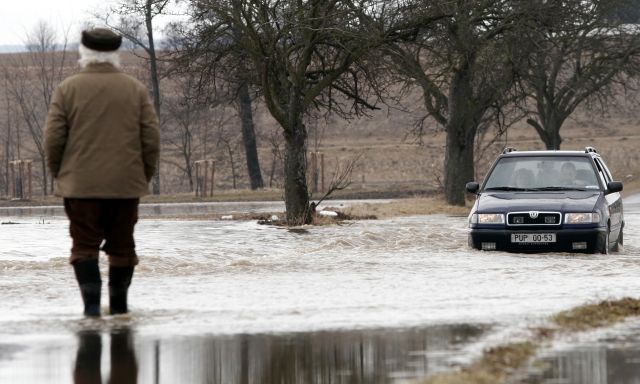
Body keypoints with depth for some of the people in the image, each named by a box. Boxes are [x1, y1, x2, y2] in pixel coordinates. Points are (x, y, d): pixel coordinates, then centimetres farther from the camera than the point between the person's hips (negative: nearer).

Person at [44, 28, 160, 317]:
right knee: (122, 245, 11)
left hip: (81, 184, -2)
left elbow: (53, 138, -5)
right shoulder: (136, 90, 3)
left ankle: (91, 303, -12)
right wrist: (144, 176, 12)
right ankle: (119, 304, 15)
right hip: (126, 184, 2)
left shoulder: (68, 89, -2)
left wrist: (58, 173, 9)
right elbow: (151, 139, 1)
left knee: (85, 245, 2)